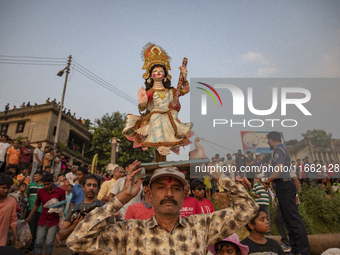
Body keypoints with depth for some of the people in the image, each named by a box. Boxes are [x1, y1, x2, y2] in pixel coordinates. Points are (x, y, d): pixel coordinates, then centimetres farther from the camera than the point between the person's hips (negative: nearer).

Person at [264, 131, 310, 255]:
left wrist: (267, 182, -13)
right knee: (289, 219, 13)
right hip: (285, 185, 11)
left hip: (283, 185, -11)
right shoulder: (283, 149, 22)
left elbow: (279, 169, -22)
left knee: (293, 218, -10)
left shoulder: (278, 150, -9)